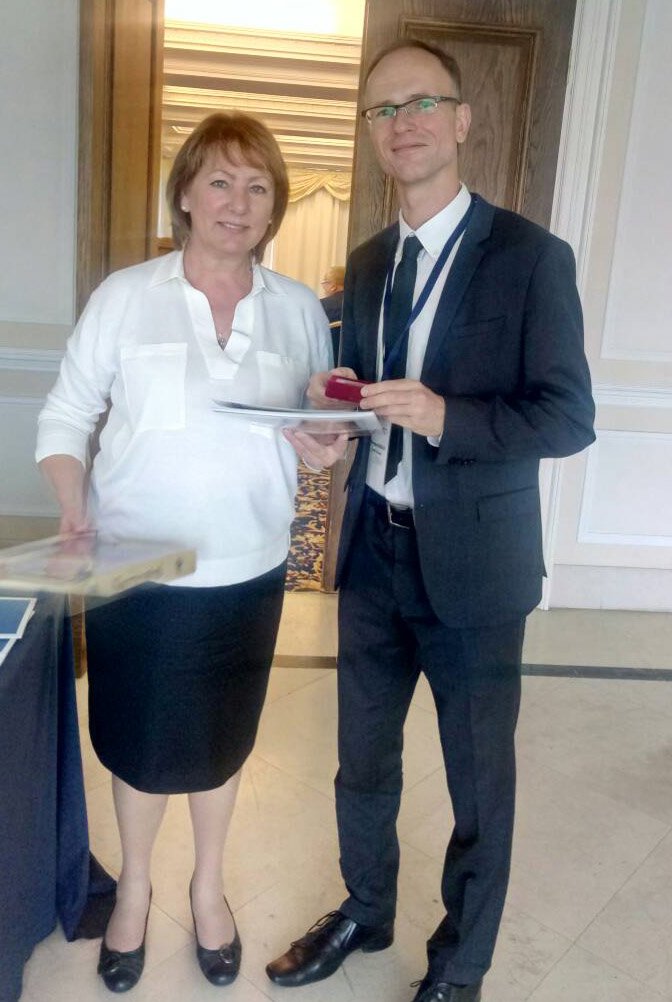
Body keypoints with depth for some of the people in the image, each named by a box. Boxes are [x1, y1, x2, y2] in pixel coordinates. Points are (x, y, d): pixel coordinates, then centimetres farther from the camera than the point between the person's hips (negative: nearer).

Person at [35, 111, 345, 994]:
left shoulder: (300, 310, 0)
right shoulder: (125, 295, -5)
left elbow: (322, 430, 8)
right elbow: (66, 416, -2)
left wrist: (324, 447, -15)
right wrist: (74, 511, -16)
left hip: (246, 572, 2)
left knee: (221, 740, 18)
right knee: (137, 743, 15)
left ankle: (208, 884, 44)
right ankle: (135, 888, 43)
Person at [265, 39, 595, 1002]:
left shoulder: (531, 256, -9)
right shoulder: (368, 262, 10)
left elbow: (569, 416, -12)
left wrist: (446, 416, -27)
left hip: (472, 563, -5)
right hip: (373, 554, 6)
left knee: (478, 778, 12)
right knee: (362, 759, 20)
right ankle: (365, 912, 46)